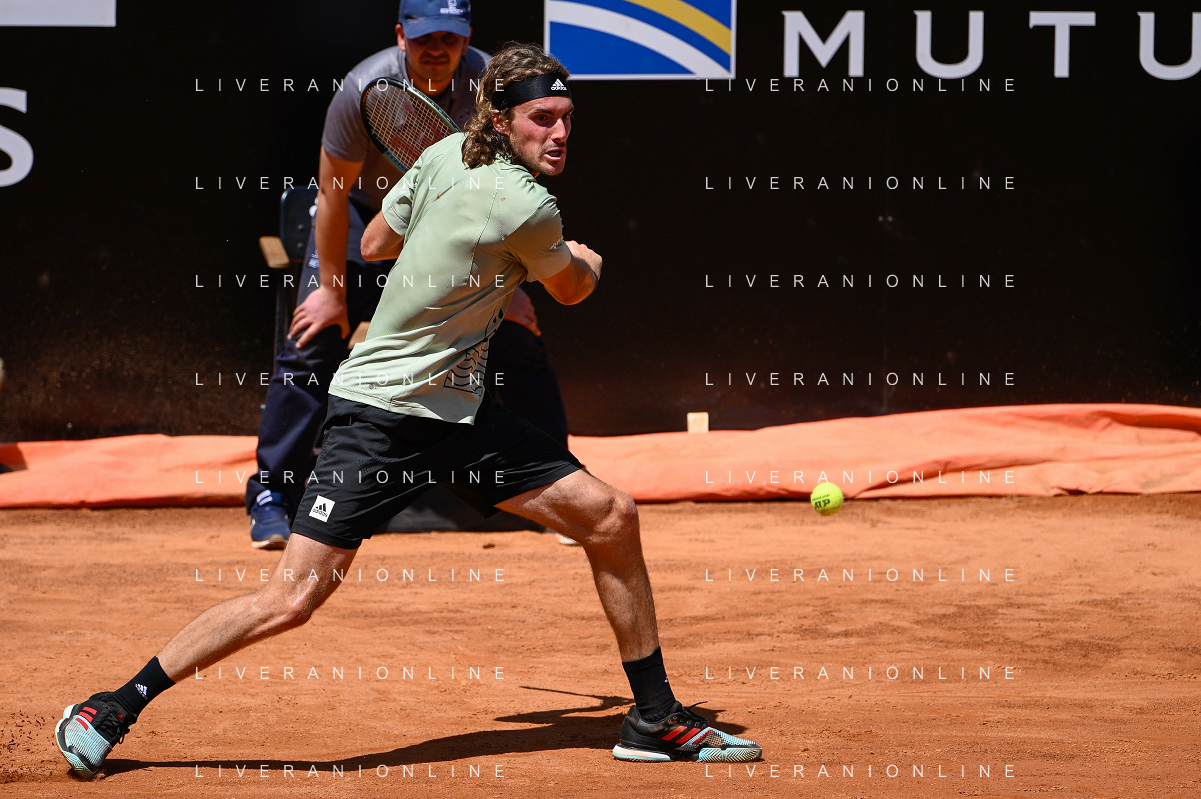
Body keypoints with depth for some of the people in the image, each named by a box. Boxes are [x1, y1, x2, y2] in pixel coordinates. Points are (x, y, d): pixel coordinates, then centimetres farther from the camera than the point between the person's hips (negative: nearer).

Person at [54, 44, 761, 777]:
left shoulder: (448, 154, 2)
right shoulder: (527, 208, -21)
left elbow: (375, 242, 15)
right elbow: (572, 289, 2)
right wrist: (588, 259, 23)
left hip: (460, 409, 9)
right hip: (381, 410, -9)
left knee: (612, 517, 3)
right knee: (295, 597, -13)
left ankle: (655, 719, 15)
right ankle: (114, 709, 1)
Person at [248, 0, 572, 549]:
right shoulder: (364, 91, -28)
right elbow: (334, 194, -19)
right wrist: (333, 289, -16)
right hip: (368, 218, -2)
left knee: (520, 343, -5)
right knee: (312, 345, -13)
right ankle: (272, 499, -3)